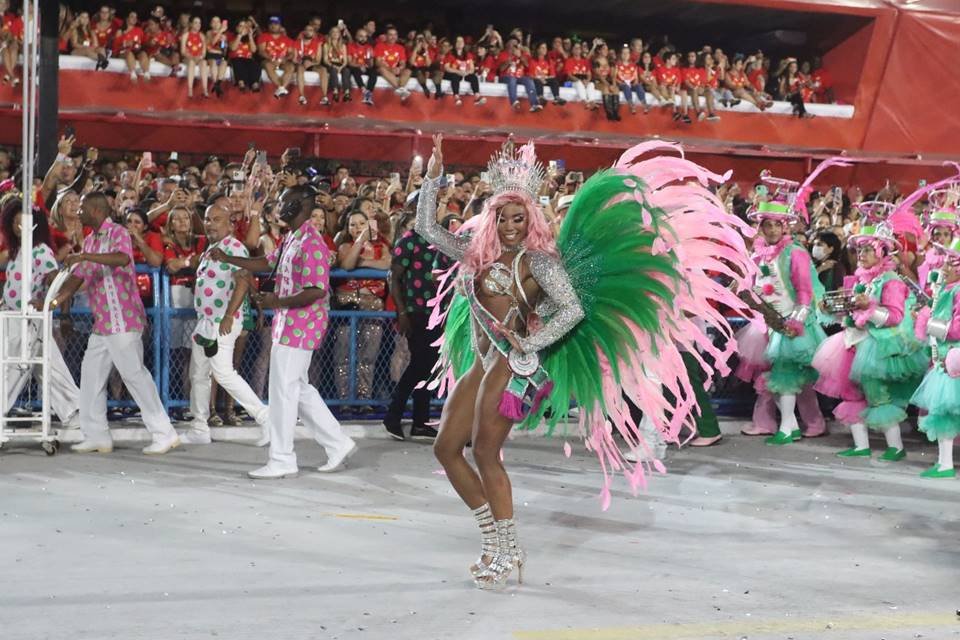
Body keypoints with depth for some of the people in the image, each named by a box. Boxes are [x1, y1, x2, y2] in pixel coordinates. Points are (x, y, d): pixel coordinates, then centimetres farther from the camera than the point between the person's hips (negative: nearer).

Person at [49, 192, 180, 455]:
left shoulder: (118, 233, -9)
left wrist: (84, 256, -35)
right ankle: (96, 436, 15)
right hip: (102, 322, 9)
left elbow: (123, 258, -32)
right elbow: (76, 278, 16)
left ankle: (164, 434, -5)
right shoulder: (90, 241, 17)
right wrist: (54, 301, 2)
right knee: (91, 373, 9)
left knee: (134, 373, -9)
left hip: (123, 319, -9)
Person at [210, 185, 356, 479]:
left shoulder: (311, 243, -19)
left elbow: (317, 291, -25)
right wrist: (227, 259, 20)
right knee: (299, 389, 16)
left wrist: (278, 302, -22)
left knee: (284, 391, -3)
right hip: (289, 324, 10)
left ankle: (282, 461, 4)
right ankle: (338, 444, 21)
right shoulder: (292, 239, 12)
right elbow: (267, 263, 26)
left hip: (300, 326, -10)